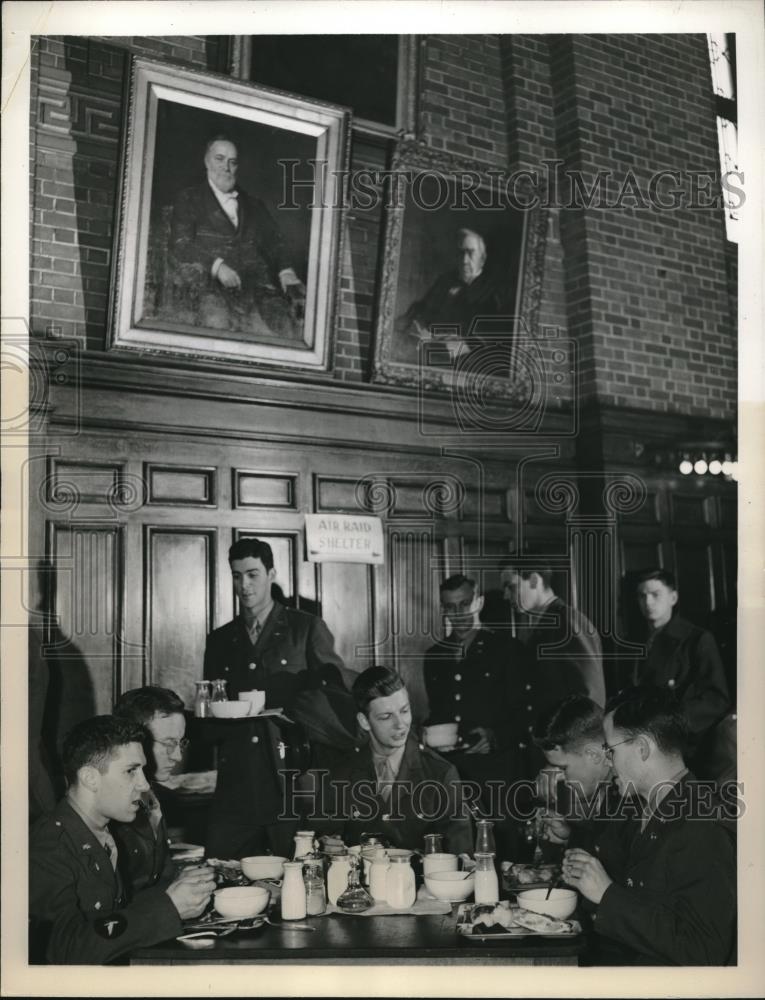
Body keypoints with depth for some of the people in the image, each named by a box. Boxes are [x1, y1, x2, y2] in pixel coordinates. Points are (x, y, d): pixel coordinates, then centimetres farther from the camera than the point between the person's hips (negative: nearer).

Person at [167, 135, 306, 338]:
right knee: (217, 320, -37)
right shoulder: (190, 199, 16)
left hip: (255, 284, 3)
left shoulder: (253, 205, 28)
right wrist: (217, 266, -15)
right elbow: (180, 245, 2)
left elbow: (273, 242, 17)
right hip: (207, 283, -3)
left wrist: (286, 272, -5)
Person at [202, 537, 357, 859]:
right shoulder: (219, 641, 16)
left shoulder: (307, 629, 4)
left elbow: (333, 697, -4)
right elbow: (209, 722, 18)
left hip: (292, 783, -3)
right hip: (236, 790, 3)